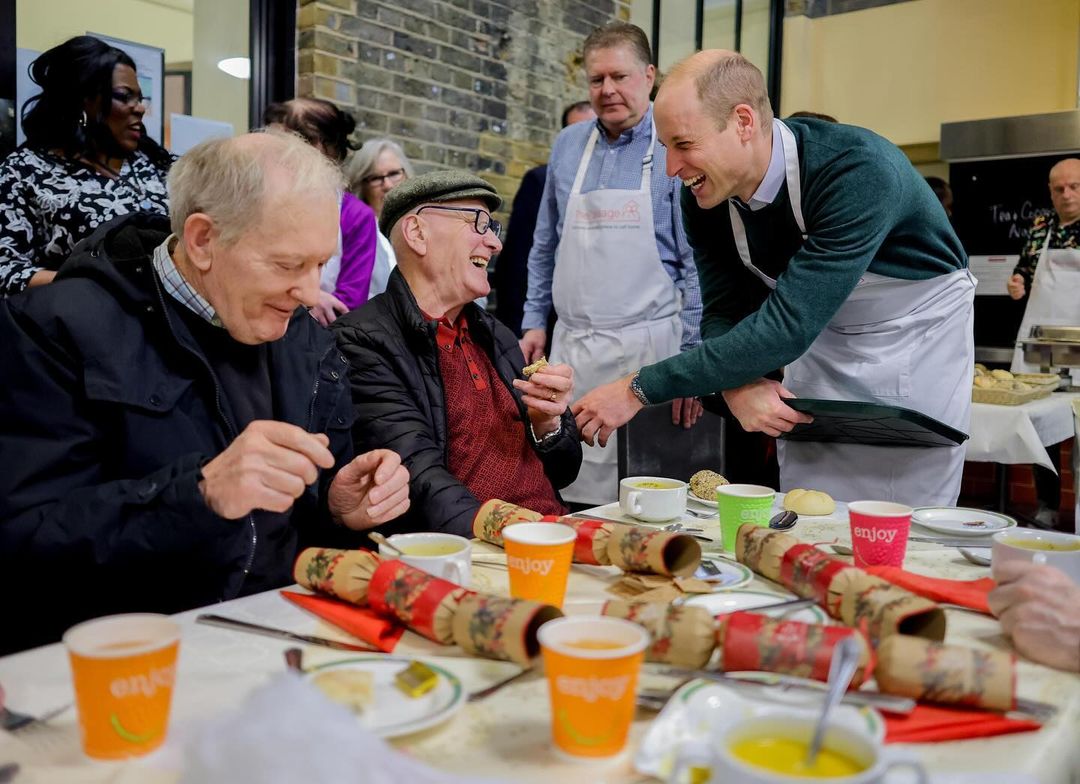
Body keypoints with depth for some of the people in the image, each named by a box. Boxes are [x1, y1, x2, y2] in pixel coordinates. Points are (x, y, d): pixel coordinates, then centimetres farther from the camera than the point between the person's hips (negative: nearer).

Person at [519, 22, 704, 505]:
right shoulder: (568, 146, 11)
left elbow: (696, 261, -5)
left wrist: (692, 356, -9)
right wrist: (535, 321, 13)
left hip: (646, 347, -4)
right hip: (570, 346, 4)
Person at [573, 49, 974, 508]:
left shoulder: (857, 170, -34)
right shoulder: (704, 197, -14)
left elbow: (785, 327, -38)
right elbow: (724, 313, -6)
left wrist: (640, 390, -37)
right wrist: (737, 386, -30)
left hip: (911, 343, -4)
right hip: (818, 345, 5)